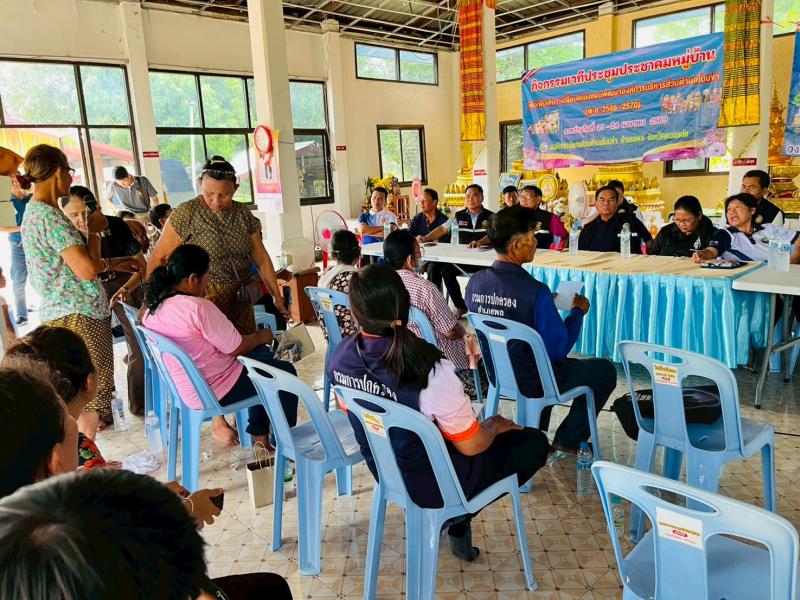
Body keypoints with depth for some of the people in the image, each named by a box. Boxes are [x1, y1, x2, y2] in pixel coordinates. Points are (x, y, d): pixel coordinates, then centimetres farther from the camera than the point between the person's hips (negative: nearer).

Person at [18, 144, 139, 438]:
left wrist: (113, 263, 21)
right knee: (92, 394, 0)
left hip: (65, 312, 10)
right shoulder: (50, 217, -19)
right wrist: (93, 230, -11)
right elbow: (88, 270, -25)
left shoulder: (35, 212, 12)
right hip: (79, 316, -10)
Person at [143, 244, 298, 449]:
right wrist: (260, 336, -1)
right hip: (212, 392, -9)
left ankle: (259, 432, 29)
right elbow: (237, 347, -19)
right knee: (286, 372, 10)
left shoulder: (153, 307, -1)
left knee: (262, 355, 24)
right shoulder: (198, 307, -28)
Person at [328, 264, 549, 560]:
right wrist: (495, 425, 2)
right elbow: (471, 445, -21)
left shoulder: (341, 356, -16)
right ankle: (458, 519, 14)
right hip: (433, 483, -6)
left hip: (383, 470, 6)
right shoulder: (430, 370, -35)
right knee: (534, 442, 12)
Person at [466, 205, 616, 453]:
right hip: (531, 382, -7)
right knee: (606, 370, 15)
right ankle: (567, 441, 21)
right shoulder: (535, 291, -29)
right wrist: (577, 312, -5)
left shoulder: (475, 282, -8)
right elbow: (559, 348, -20)